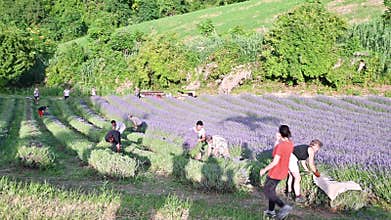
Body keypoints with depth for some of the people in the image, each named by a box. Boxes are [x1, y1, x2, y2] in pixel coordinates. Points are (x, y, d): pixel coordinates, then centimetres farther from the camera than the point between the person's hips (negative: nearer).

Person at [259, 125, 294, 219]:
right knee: (271, 189, 23)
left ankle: (284, 207, -7)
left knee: (267, 191, 6)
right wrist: (277, 140, 4)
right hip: (283, 172, 9)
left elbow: (275, 162, -25)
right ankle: (271, 211, 31)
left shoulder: (281, 145, -28)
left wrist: (264, 169, -13)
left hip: (276, 172, -9)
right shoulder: (290, 144, -1)